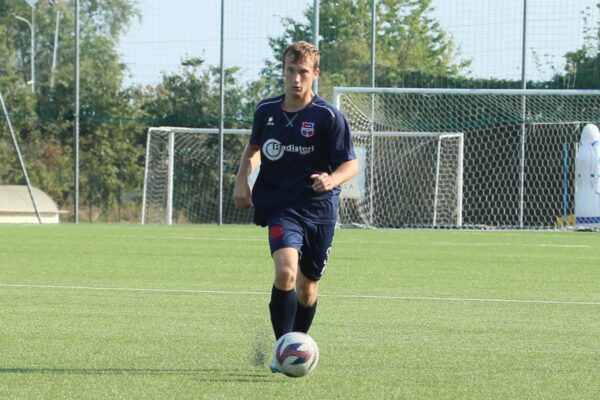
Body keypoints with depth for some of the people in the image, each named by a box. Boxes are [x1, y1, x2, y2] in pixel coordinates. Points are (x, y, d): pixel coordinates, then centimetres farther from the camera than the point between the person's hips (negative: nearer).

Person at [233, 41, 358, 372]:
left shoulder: (329, 117, -8)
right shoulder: (266, 111, 3)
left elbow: (351, 164, -7)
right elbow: (253, 148, 22)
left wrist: (332, 179, -28)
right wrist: (242, 179, 5)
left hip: (319, 209, 0)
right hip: (281, 208, 0)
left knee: (307, 289, 11)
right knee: (285, 272, -26)